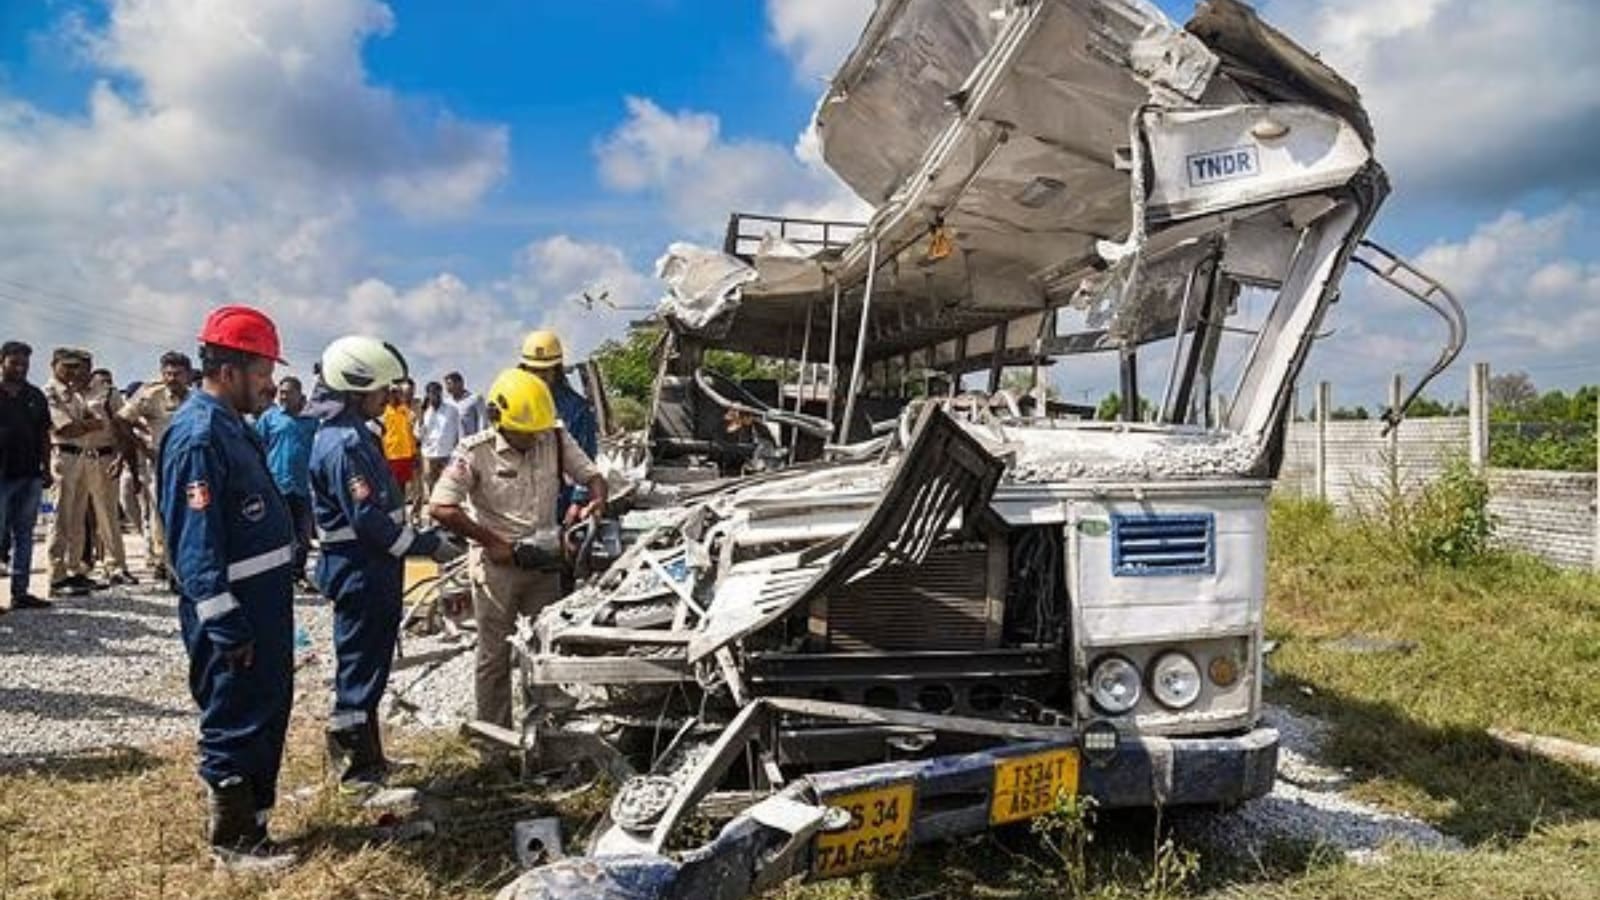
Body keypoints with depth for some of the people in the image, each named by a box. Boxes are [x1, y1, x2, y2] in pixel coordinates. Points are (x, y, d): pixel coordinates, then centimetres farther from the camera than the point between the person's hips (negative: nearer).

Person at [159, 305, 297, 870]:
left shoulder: (230, 425, 12)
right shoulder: (198, 436, -20)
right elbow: (195, 544, -24)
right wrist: (226, 627, -24)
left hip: (266, 601, 10)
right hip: (233, 611, -10)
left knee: (269, 711, 19)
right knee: (236, 723, 1)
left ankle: (253, 818, 32)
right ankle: (234, 841, 14)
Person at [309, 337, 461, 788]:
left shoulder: (355, 435, 12)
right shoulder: (344, 444, -20)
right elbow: (368, 520, -25)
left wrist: (419, 541, 18)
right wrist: (428, 544, -18)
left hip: (371, 571, 11)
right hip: (360, 573, -11)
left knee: (367, 666, 19)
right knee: (361, 669, 0)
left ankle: (368, 758, 31)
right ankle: (358, 767, 12)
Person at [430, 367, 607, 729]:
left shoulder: (556, 440, -4)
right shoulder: (476, 452, -15)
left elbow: (592, 476, 5)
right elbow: (441, 509, -19)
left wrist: (597, 502, -18)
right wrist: (493, 543, -18)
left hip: (544, 561, 4)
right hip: (496, 564, -4)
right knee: (495, 657, 8)